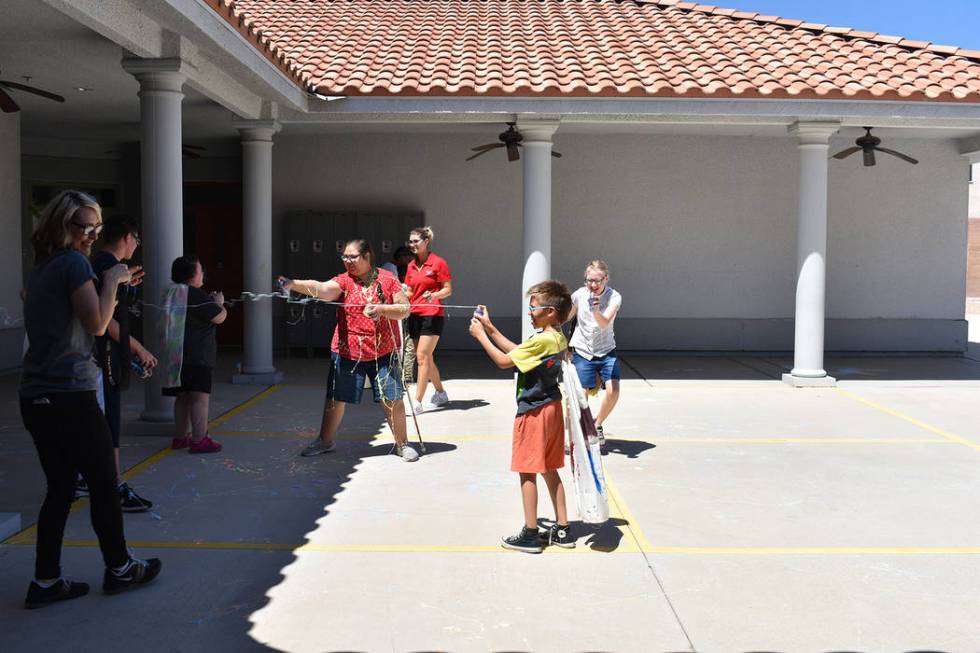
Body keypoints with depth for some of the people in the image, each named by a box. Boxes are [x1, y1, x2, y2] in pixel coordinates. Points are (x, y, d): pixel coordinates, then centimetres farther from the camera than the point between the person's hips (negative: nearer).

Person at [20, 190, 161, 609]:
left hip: (35, 398, 8)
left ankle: (45, 582, 17)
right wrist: (112, 281, -5)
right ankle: (119, 569, 19)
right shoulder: (75, 262, -11)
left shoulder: (40, 269, 16)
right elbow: (97, 325, -15)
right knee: (104, 484, 6)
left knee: (60, 488, 14)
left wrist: (114, 286, 14)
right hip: (70, 396, -8)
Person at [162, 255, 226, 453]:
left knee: (183, 397, 17)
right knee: (200, 397, -7)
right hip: (196, 357, -9)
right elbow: (219, 317, -12)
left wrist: (211, 301, 21)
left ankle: (180, 437, 24)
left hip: (175, 354, 10)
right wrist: (219, 303, 6)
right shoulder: (196, 295, -15)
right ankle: (199, 440, -8)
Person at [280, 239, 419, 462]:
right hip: (347, 353, 1)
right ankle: (325, 441, 30)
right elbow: (321, 288, -25)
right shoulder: (344, 281, -5)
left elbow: (405, 309, -2)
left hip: (382, 353, -1)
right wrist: (293, 284, -43)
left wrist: (381, 309, -20)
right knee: (335, 399, 9)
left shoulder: (387, 279, -3)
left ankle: (402, 444, 20)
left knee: (392, 399, 1)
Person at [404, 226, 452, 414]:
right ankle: (441, 394, 30)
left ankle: (417, 402, -12)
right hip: (414, 314, 7)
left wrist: (434, 295, -24)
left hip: (432, 315, -7)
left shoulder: (438, 263, -6)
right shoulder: (411, 266, 12)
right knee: (425, 358, 13)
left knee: (422, 356, -13)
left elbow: (448, 289, -6)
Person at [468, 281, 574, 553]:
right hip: (551, 408, 9)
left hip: (534, 411, -9)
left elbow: (504, 361, -17)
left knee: (527, 471, 1)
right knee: (549, 469, 15)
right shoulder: (558, 338, 7)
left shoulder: (542, 340, -21)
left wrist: (481, 335, -7)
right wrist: (490, 327, 13)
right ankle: (561, 530, 20)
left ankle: (530, 534, 8)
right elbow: (516, 351, 14)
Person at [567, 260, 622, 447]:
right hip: (582, 352, 0)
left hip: (606, 351, 0)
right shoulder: (579, 294, -9)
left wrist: (596, 311, -49)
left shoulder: (614, 297, -13)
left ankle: (597, 425, 13)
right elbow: (565, 318, 7)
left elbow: (605, 323, -30)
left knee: (613, 391, -14)